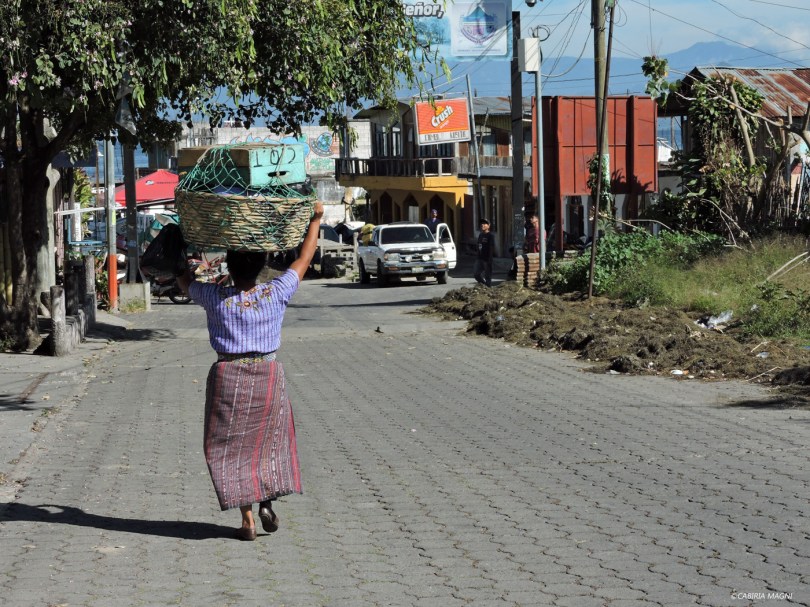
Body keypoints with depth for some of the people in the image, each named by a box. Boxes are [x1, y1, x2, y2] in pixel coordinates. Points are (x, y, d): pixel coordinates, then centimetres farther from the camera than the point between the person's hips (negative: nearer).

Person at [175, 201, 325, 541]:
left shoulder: (215, 298, -10)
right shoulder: (276, 294, -8)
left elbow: (184, 280, 9)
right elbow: (305, 258, 5)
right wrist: (316, 219, 16)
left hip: (228, 377, -1)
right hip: (268, 375, 1)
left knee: (233, 447, 6)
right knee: (268, 439, 18)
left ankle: (247, 519, 2)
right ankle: (266, 502, 4)